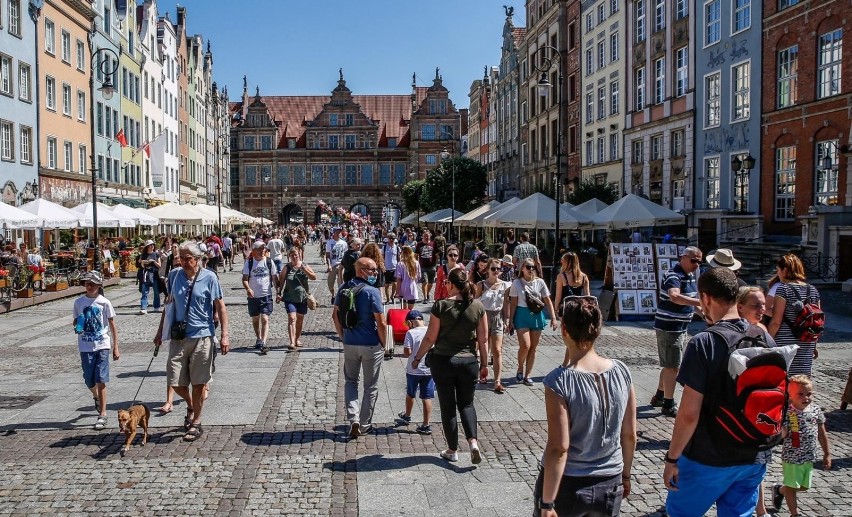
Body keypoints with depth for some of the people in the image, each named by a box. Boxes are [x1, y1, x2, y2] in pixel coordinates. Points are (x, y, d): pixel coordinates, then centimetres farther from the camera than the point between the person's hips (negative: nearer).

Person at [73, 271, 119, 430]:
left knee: (101, 381, -7)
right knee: (89, 381, 10)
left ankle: (102, 415, -3)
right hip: (85, 347, 3)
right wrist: (77, 326, -10)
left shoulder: (104, 303, -4)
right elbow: (76, 322, 15)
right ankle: (97, 398, 43)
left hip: (102, 346, -3)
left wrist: (115, 348, -1)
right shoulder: (79, 302, 4)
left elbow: (112, 326, 1)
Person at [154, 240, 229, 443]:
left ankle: (196, 423, 19)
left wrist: (224, 335, -8)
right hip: (178, 337, 4)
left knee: (199, 383, 3)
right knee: (175, 382, 5)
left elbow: (220, 307, -2)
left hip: (202, 336, -3)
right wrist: (160, 332, 18)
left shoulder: (209, 278, -5)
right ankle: (190, 405, 36)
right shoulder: (174, 276, 5)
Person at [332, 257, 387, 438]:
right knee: (370, 386, 11)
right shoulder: (372, 292, -18)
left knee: (351, 381, 20)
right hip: (371, 345, -4)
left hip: (349, 344, 5)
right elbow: (381, 324, -18)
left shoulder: (343, 288, 0)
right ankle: (364, 425, 20)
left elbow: (335, 316, 8)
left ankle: (353, 420, 6)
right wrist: (383, 344, -4)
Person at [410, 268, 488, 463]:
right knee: (466, 403, 18)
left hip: (442, 361, -2)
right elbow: (483, 339, 0)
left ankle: (452, 450, 20)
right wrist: (484, 363, 11)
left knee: (448, 406, 11)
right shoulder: (478, 306, -4)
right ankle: (473, 442, -2)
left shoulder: (441, 306, -12)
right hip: (469, 361, 2)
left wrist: (417, 358, 5)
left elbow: (430, 338, -8)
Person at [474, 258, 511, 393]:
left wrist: (506, 320, 2)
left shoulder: (505, 285, 1)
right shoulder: (481, 284, -4)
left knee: (497, 351, -5)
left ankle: (497, 381, -8)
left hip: (498, 318, 1)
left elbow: (506, 304, 5)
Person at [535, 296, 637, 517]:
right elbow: (630, 435, 2)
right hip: (611, 485, 4)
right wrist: (625, 475, 17)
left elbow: (558, 448, -20)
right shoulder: (621, 372, -7)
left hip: (567, 485, -4)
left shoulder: (559, 381, -21)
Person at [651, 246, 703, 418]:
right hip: (669, 328, -10)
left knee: (670, 365, 19)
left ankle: (659, 396, 32)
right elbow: (674, 296, -40)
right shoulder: (673, 276, -20)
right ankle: (668, 405, 5)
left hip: (680, 328, 10)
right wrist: (700, 302, -49)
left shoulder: (690, 276, 11)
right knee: (672, 366, -3)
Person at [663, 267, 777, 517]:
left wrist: (671, 458, -10)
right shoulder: (766, 339, -2)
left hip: (709, 459, -5)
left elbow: (689, 414, -21)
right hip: (754, 459, 6)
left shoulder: (704, 343, -21)